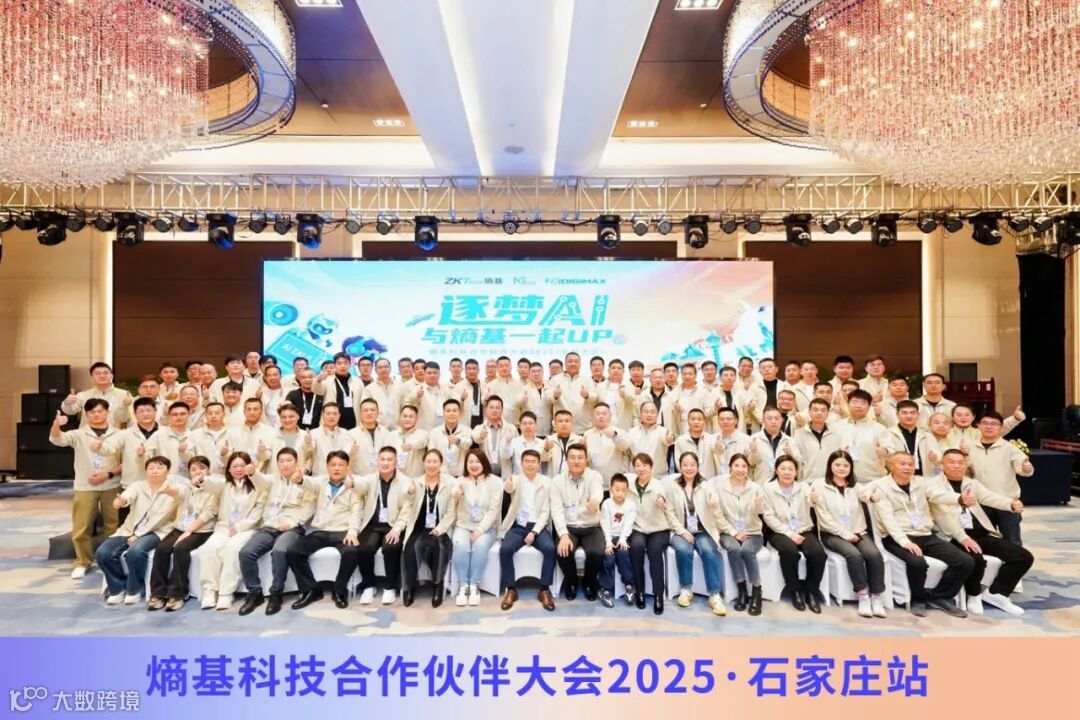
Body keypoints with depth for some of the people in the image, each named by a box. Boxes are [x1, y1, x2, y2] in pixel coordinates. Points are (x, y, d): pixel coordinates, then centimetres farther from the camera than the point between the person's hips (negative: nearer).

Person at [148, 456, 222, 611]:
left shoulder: (212, 489, 3)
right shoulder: (186, 486, 14)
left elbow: (207, 514, -8)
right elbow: (177, 491, -11)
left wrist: (189, 531, -21)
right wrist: (168, 488, -35)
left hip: (201, 531, -4)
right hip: (180, 528, 4)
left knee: (180, 548, -30)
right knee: (161, 549, -22)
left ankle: (177, 594, -22)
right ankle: (158, 593, -12)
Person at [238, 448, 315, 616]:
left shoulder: (305, 482, 10)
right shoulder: (272, 479, 19)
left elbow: (308, 507, 0)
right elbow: (260, 480, -6)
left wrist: (291, 521, -16)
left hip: (292, 528, -4)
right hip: (268, 527, 4)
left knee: (279, 551, -34)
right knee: (246, 552, -21)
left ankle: (276, 594, -17)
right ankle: (255, 593, -4)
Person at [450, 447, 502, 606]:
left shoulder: (494, 481, 0)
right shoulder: (461, 480, 5)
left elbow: (493, 509, -6)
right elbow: (454, 496, -15)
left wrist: (480, 530, -17)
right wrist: (455, 495, -41)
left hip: (486, 528, -1)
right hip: (463, 526, 1)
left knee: (480, 545, -32)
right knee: (460, 545, -30)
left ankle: (474, 585, -18)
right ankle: (463, 585, -17)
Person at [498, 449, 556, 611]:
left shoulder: (546, 481, 4)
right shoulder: (516, 479, 3)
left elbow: (545, 511, 0)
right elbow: (508, 488, -24)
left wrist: (534, 532, -14)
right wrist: (508, 487, -50)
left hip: (538, 526, 0)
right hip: (517, 526, 0)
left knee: (550, 548, -29)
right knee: (505, 549, -28)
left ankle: (544, 589, -12)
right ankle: (510, 589, -10)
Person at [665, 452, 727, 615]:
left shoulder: (705, 485, 4)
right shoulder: (672, 485, 3)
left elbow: (713, 504, -16)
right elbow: (670, 512, 0)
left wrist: (713, 502, -41)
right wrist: (683, 531, -11)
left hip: (702, 531, 0)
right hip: (681, 531, 0)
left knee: (708, 551, -29)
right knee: (683, 550, -31)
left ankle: (715, 596, -25)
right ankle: (686, 590, -11)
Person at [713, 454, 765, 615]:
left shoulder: (755, 487, 0)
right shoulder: (719, 485, -3)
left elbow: (758, 513, -13)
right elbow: (718, 515, -3)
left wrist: (759, 504, -36)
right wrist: (734, 532, -11)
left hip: (752, 533, 0)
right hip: (729, 532, 0)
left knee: (747, 549, -31)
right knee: (733, 548, -32)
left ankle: (756, 591, -16)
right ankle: (742, 591, -18)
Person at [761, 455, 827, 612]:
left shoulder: (804, 487, 6)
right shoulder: (768, 488, -2)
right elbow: (769, 517, -6)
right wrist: (790, 533, -15)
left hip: (803, 530, 2)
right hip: (781, 532, -2)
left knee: (818, 552, -27)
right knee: (789, 550, -34)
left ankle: (811, 590, -4)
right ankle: (795, 590, -11)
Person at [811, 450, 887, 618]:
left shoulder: (855, 485, 16)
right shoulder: (820, 485, 1)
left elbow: (869, 494, -8)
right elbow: (824, 518, -6)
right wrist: (845, 534, -11)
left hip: (858, 532, 4)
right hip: (833, 534, -4)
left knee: (874, 554, -25)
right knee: (854, 555, -31)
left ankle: (877, 597, -16)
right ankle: (863, 596, -19)